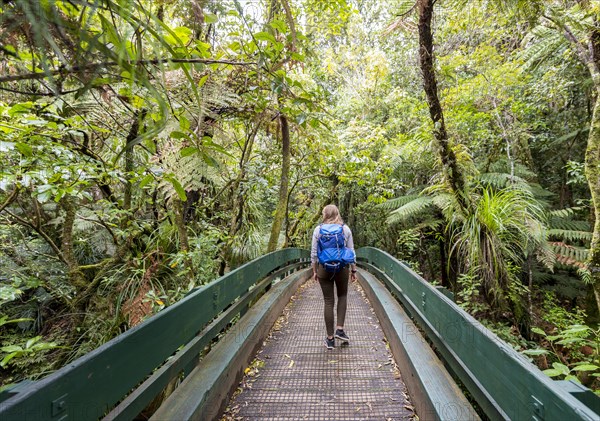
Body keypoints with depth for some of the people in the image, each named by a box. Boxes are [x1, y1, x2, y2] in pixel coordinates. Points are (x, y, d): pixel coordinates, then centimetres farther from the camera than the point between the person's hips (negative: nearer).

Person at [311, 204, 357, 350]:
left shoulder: (318, 229, -1)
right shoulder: (345, 229, 0)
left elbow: (314, 253, 0)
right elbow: (351, 251, 2)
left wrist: (314, 271, 10)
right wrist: (353, 269, 11)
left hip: (324, 268, 0)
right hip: (342, 267, 0)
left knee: (328, 302, 8)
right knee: (342, 295, 24)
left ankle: (330, 339, 17)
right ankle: (340, 329, 16)